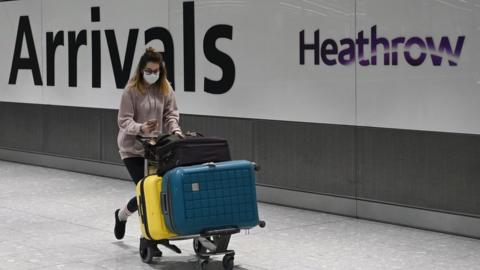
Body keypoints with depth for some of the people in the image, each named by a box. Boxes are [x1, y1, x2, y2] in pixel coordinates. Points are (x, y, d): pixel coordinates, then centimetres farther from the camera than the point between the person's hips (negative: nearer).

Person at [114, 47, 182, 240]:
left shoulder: (165, 88, 1)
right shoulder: (132, 90, -12)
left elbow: (171, 113, 5)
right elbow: (124, 120, -14)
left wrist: (175, 130, -15)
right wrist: (141, 128, -33)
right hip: (133, 148, -4)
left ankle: (122, 214, 27)